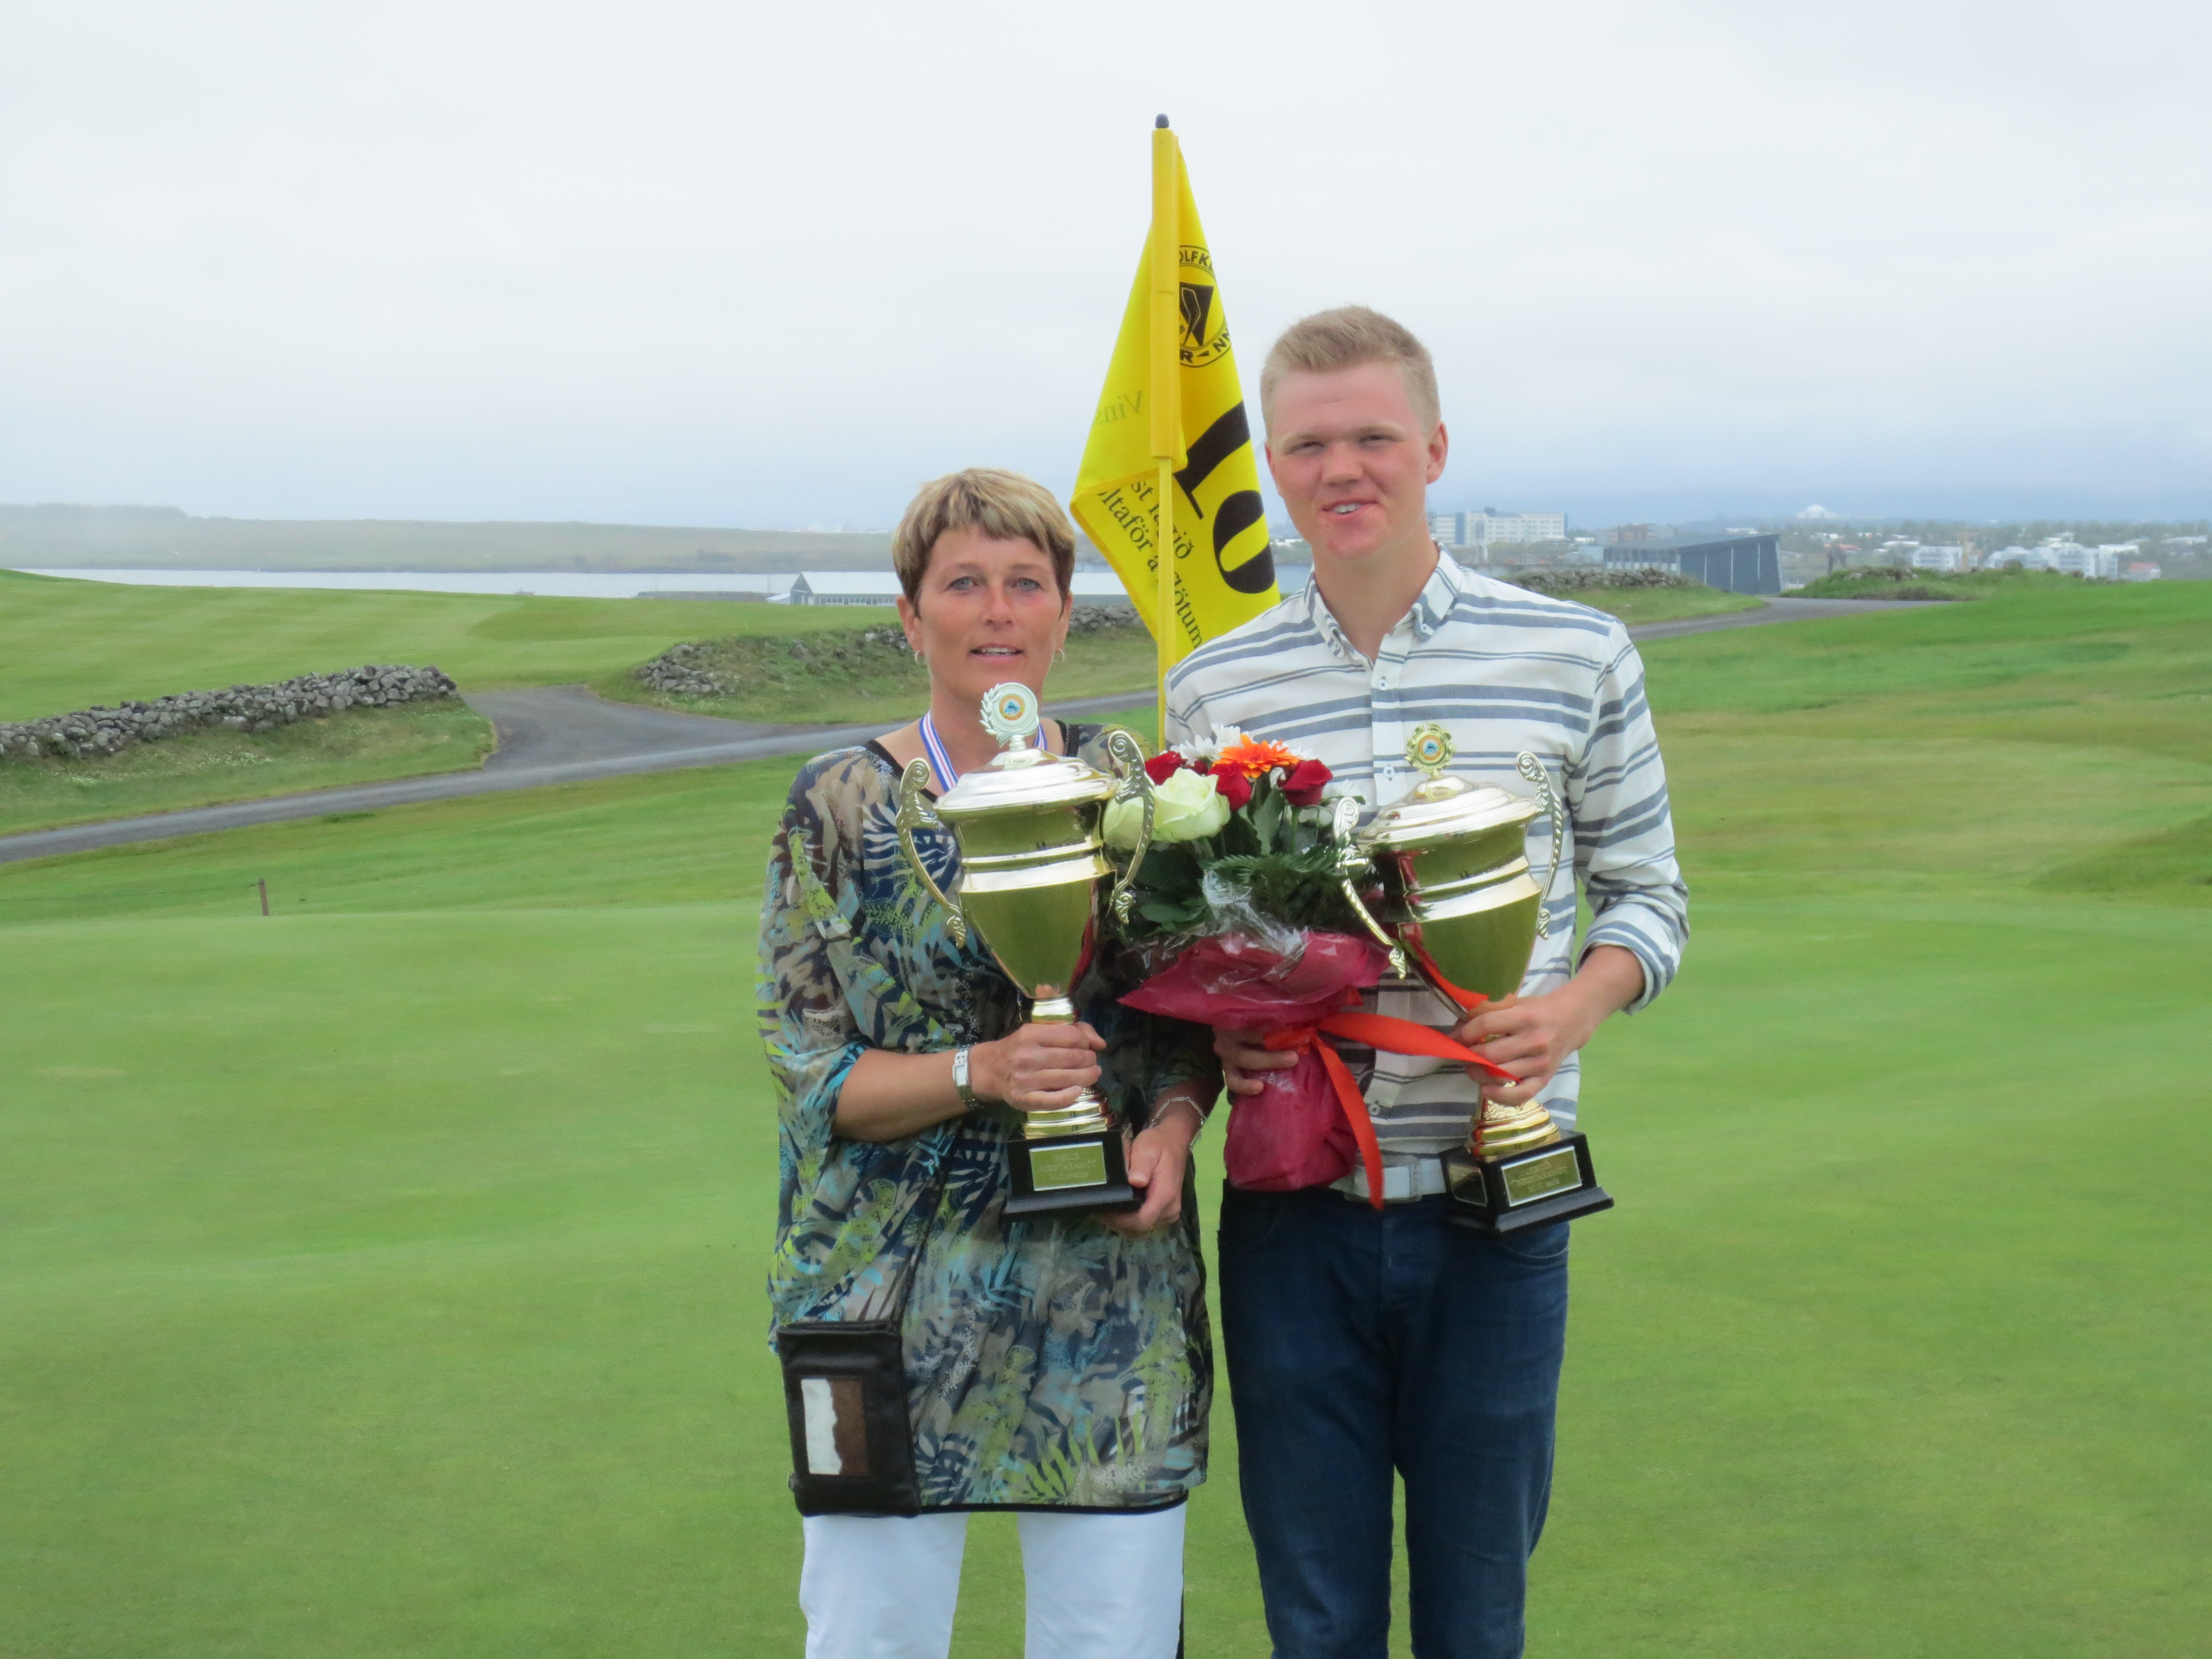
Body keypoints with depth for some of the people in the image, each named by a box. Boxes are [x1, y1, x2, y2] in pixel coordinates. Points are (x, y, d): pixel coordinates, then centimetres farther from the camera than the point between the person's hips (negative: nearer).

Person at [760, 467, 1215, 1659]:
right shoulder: (842, 803, -3)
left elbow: (1192, 1014, 13)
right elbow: (808, 1072, -4)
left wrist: (1174, 1118, -8)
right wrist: (980, 1073, -20)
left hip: (1113, 1289, 3)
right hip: (899, 1300, -2)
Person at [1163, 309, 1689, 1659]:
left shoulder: (1579, 659, 0)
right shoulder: (1214, 688, 3)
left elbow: (1648, 891, 7)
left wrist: (1580, 1003, -13)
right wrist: (1215, 1031, -9)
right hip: (1292, 1208, 1)